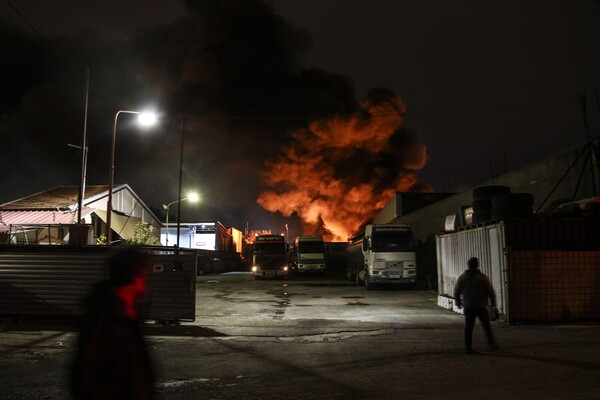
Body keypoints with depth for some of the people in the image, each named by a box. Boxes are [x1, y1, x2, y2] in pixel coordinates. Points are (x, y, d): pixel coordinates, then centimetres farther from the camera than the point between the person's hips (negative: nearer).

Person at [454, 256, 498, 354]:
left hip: (468, 307, 2)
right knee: (486, 326, 11)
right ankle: (491, 344, 14)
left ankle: (468, 347, 1)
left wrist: (458, 302, 21)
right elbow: (490, 290, -2)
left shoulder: (462, 277, 1)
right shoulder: (482, 277, -5)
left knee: (468, 327, 4)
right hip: (481, 306, -2)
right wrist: (493, 302, 12)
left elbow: (456, 291, 6)